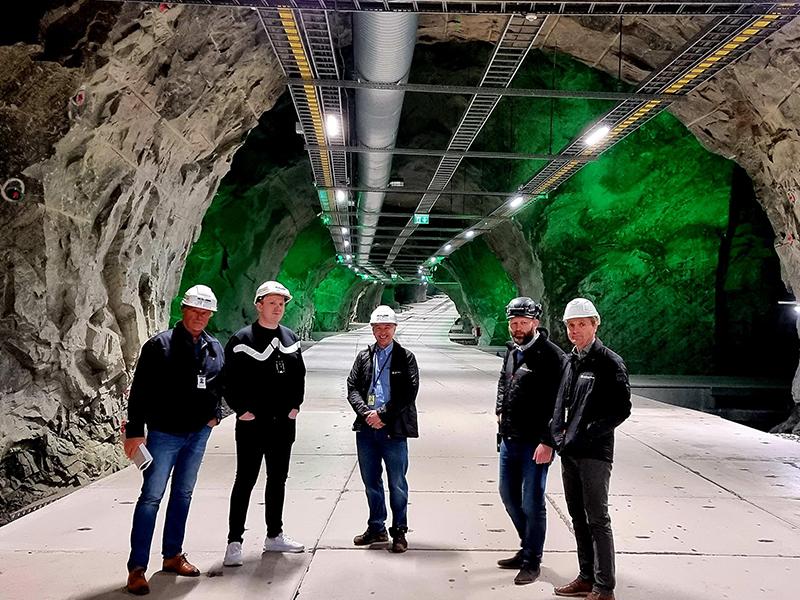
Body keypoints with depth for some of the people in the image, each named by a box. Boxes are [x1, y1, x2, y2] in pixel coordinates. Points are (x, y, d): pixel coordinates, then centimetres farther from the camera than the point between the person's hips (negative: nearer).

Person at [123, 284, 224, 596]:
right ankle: (137, 568, 5)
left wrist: (215, 414, 6)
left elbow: (219, 385, 19)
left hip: (198, 434, 6)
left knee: (183, 494, 15)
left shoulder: (215, 348, 5)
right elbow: (140, 391, -12)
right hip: (164, 433, -5)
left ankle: (172, 555, 29)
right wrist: (135, 430, -14)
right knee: (151, 496, -3)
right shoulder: (159, 345, -11)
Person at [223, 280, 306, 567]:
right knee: (245, 481, 0)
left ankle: (274, 536, 29)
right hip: (252, 424, -6)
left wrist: (295, 405, 8)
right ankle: (234, 542, 9)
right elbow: (230, 381, -10)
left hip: (284, 423, 6)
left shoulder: (291, 339, 10)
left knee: (278, 479, 15)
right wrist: (242, 410, -14)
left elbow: (299, 375, 17)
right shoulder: (241, 340, -8)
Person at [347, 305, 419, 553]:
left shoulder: (405, 357, 0)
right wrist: (365, 413, -11)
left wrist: (382, 414, -14)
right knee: (371, 482, 14)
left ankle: (399, 531, 19)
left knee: (397, 484, 5)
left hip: (394, 430, -4)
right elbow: (352, 388, 5)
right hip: (366, 428, 4)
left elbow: (409, 393, -9)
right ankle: (376, 528, 29)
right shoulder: (363, 357, 11)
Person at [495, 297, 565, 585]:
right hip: (509, 439, 9)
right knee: (509, 495, 19)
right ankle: (528, 548, 37)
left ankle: (531, 561, 19)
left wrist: (547, 442, -21)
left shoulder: (551, 355, -15)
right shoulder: (512, 351, 10)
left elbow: (557, 403, -19)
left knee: (532, 503, 1)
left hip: (535, 443, -8)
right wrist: (500, 409, 13)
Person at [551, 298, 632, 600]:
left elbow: (621, 410, -12)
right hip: (569, 451, 7)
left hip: (595, 453, -7)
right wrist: (559, 432, 1)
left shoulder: (610, 363, -9)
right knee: (578, 517, 15)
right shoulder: (571, 361, 12)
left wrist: (584, 435, -16)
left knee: (597, 519, -1)